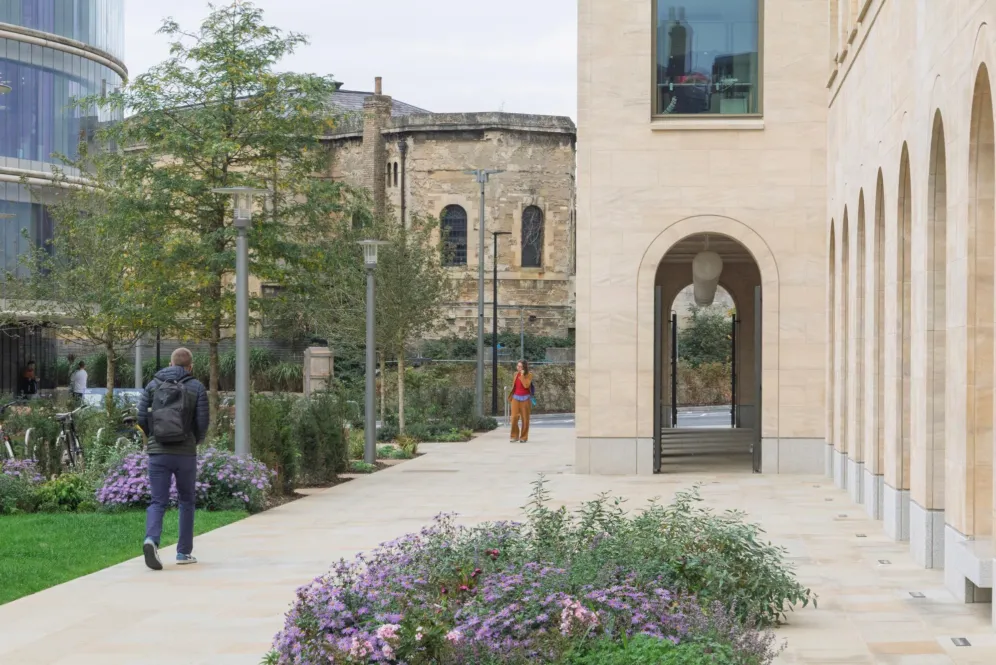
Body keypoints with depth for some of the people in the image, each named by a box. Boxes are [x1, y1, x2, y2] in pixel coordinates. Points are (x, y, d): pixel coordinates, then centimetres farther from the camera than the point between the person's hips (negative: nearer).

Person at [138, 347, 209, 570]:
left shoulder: (153, 385, 6)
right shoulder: (196, 388, 0)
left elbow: (142, 418, 1)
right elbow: (203, 422, -5)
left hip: (158, 452, 1)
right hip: (185, 453, -1)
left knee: (157, 502, 3)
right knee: (186, 502, 15)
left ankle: (151, 539, -24)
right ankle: (184, 552, 17)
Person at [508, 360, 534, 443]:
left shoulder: (529, 374, -4)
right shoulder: (516, 374, 9)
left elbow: (526, 385, -19)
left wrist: (522, 375, -18)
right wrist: (511, 396, 16)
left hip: (525, 398, -3)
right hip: (516, 398, 3)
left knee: (525, 418, 1)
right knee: (514, 417, -6)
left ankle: (523, 437, 7)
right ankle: (514, 436, 1)